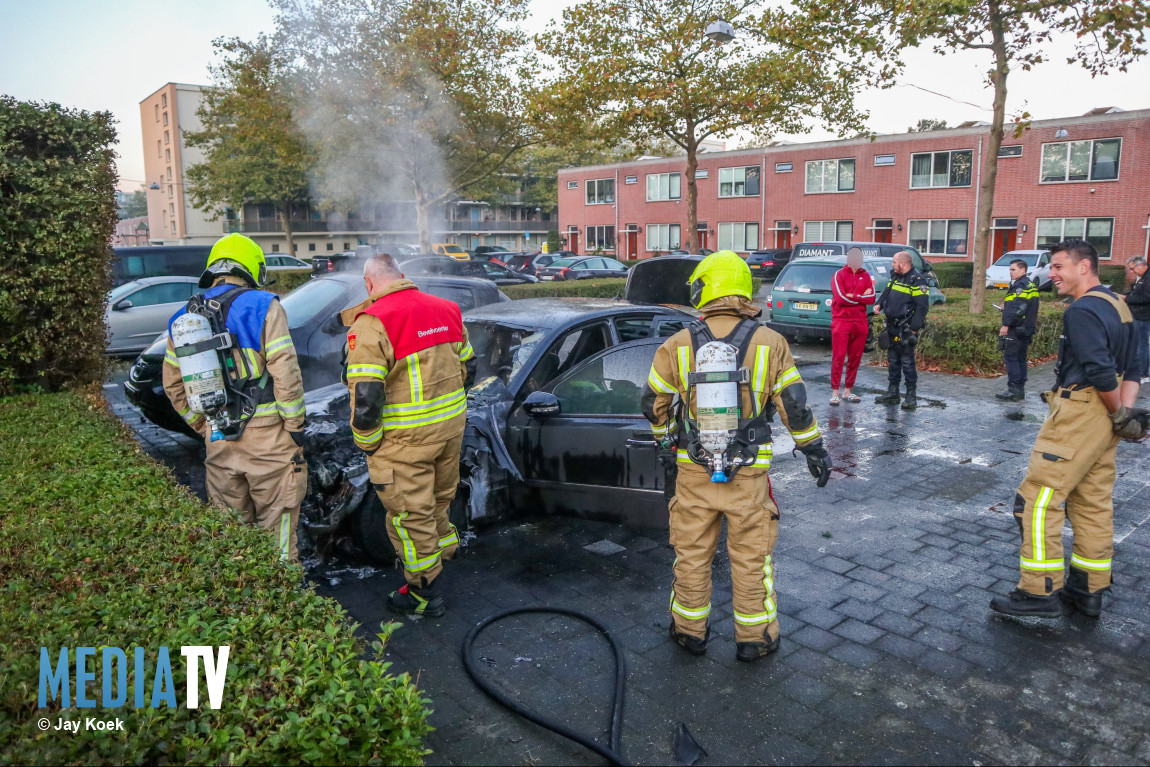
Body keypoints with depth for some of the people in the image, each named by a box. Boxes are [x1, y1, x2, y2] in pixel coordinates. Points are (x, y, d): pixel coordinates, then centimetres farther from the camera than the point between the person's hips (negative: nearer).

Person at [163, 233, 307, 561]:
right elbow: (286, 374, -15)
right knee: (277, 521, 7)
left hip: (218, 441, 5)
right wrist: (296, 425, -6)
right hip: (267, 436, -5)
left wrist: (203, 426, 20)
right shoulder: (263, 307, -9)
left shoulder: (185, 317, 9)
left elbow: (173, 384, 14)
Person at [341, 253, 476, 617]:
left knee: (410, 513, 8)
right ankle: (444, 545, 46)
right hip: (452, 424, 7)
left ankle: (425, 593, 21)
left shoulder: (372, 322, -16)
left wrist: (367, 443, -6)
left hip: (406, 437, -6)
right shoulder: (445, 308, 6)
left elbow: (366, 395, -20)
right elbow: (468, 367, 14)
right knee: (439, 498, 27)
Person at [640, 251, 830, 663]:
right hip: (749, 473, 0)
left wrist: (666, 435, 23)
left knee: (692, 552, 16)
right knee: (751, 555, 13)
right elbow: (794, 405, -4)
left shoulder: (678, 345, -5)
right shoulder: (769, 343, -5)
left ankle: (690, 630, 30)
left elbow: (653, 404, 3)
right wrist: (815, 449, 9)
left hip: (694, 470, 1)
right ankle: (754, 638, 24)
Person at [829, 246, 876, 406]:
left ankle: (848, 391, 16)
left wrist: (852, 296, -9)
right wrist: (862, 296, -4)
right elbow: (840, 298, -14)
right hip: (841, 321, -4)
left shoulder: (866, 276, 12)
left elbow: (871, 299, 1)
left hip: (860, 322, 4)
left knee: (855, 358, 7)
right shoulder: (839, 275, 0)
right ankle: (835, 392, -1)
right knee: (838, 357, -5)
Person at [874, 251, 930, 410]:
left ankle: (911, 396, 2)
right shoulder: (895, 277, 13)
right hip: (892, 327, 9)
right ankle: (892, 393, 24)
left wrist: (913, 328, -19)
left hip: (905, 329, -8)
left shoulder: (916, 281, -13)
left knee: (907, 362, -5)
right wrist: (879, 304, 4)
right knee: (892, 361, 14)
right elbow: (886, 293, 26)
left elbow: (922, 307, -16)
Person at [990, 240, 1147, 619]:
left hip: (1080, 415, -10)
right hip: (1103, 419, 10)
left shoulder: (1082, 310, -17)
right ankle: (1088, 590, 23)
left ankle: (1040, 592, -1)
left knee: (1036, 499, -5)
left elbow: (1101, 372, -24)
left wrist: (1118, 414, -10)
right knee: (1093, 503, 14)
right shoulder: (1117, 304, 14)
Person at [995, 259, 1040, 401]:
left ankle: (1013, 390, -9)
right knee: (1021, 359, 13)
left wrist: (1006, 324, -23)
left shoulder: (1021, 285, -13)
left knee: (1010, 358, -8)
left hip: (1015, 329, -10)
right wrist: (1006, 306, 22)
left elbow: (1018, 308, -23)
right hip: (1027, 329, 10)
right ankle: (1021, 390, 16)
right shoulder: (1031, 285, 19)